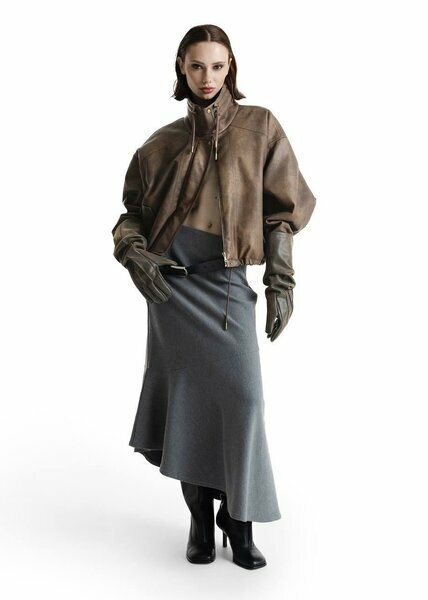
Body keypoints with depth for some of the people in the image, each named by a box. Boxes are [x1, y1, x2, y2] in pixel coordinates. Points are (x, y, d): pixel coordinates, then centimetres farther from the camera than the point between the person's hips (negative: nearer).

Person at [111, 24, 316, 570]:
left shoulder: (258, 127, 6)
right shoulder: (163, 143, 10)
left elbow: (283, 209, 5)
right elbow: (132, 212, 14)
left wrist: (280, 283, -2)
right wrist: (133, 254, -7)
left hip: (228, 283, -1)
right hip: (171, 282, 1)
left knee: (241, 397, -9)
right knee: (186, 399, 3)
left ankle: (239, 520, 10)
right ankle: (201, 519, 18)